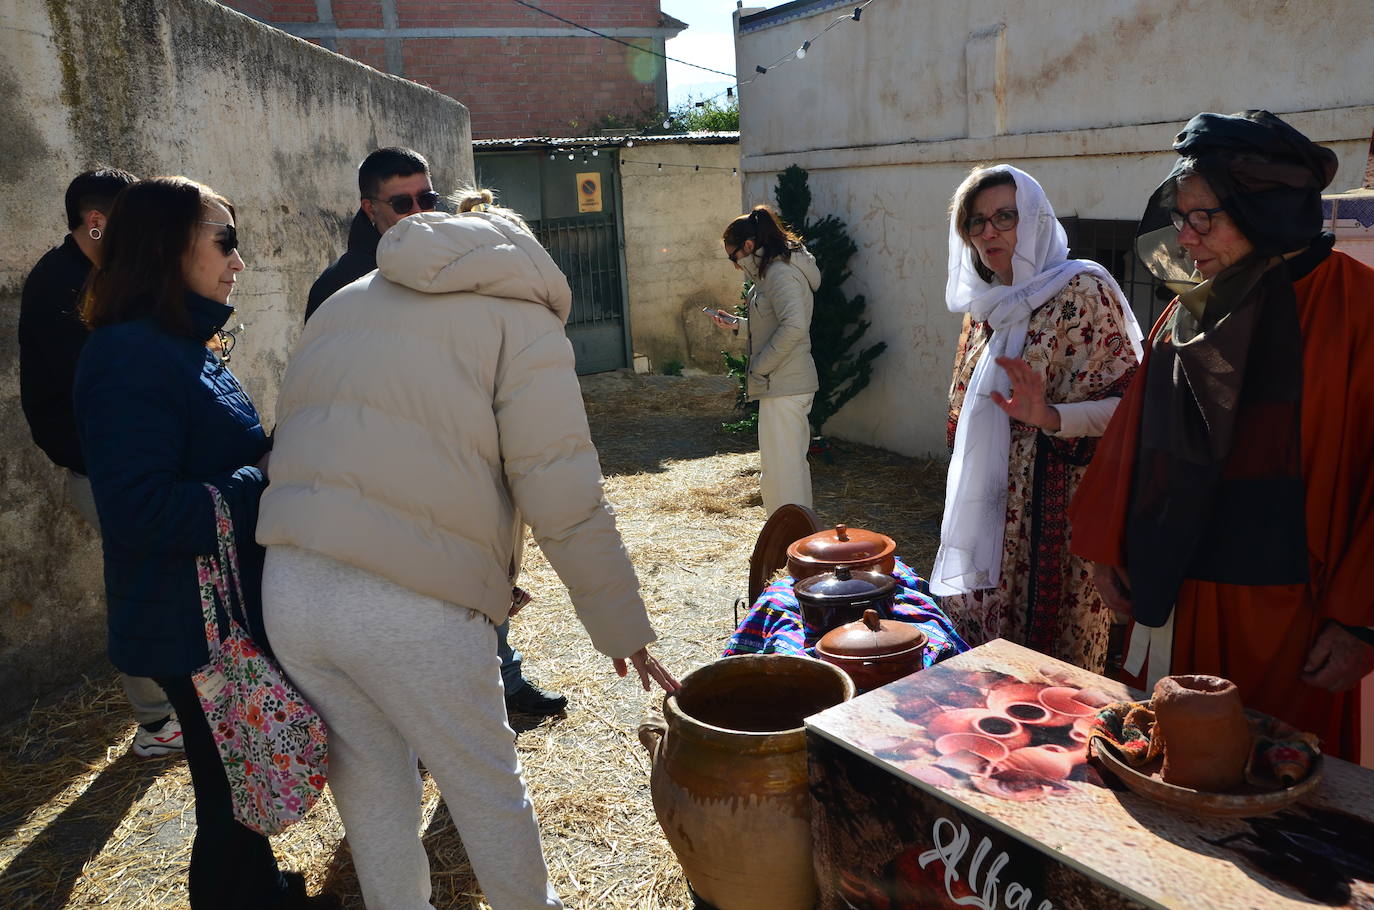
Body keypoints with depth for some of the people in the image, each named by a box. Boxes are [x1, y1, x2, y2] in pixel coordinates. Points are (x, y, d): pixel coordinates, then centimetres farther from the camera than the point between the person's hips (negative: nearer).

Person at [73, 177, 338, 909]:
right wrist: (265, 483, -20)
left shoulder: (181, 347, 10)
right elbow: (142, 512, -28)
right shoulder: (130, 355, -20)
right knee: (231, 795, 7)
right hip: (194, 625, -9)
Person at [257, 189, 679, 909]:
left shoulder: (341, 304, 17)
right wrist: (622, 628, 0)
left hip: (287, 590, 6)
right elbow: (564, 502, -9)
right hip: (411, 607, -5)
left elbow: (290, 441, 17)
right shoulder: (522, 318, -1)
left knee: (370, 788, 24)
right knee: (488, 792, 18)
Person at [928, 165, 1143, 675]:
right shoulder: (986, 303, 12)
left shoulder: (1080, 292, -11)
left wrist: (1048, 417, -30)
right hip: (990, 513, 7)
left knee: (1050, 653, 3)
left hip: (1056, 513, -7)